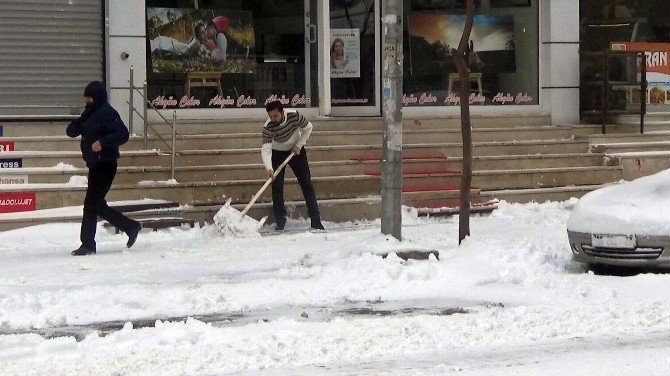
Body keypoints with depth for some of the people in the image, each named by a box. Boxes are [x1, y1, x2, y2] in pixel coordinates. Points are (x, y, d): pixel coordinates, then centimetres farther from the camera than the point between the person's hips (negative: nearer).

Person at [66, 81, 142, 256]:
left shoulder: (108, 113, -12)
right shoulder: (89, 113, 15)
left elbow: (123, 134, -20)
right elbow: (72, 131, 13)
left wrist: (103, 142, -29)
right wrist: (76, 125, -8)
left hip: (105, 164, -10)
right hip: (95, 165, 10)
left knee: (91, 204, -9)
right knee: (97, 205, 14)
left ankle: (88, 244, -3)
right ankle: (131, 227, 24)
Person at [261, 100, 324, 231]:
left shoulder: (294, 115, -27)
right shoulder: (268, 127, -30)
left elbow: (308, 128, -9)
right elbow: (265, 149, -36)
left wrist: (299, 146, -16)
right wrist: (269, 169, -50)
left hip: (296, 150, 1)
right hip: (278, 153, -1)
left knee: (306, 183, -2)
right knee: (277, 186, -9)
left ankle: (316, 221, 1)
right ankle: (280, 222, -1)